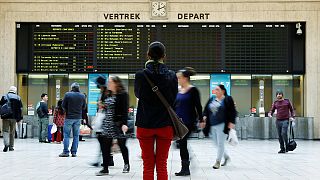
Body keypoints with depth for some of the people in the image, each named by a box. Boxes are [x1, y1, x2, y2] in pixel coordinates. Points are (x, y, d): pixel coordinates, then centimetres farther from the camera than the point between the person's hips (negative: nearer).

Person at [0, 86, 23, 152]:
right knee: (12, 132, 10)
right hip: (14, 117, 2)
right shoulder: (18, 98, 5)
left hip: (6, 117, -2)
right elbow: (20, 109, 5)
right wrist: (19, 118, 9)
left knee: (5, 130, 0)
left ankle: (6, 144, -21)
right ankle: (11, 146, 13)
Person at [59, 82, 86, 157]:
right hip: (78, 118, 3)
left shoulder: (67, 94, -9)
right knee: (76, 135, 8)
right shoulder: (82, 96, 1)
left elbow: (63, 105, -2)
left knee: (66, 135, 3)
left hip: (69, 117, -3)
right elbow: (84, 107, 9)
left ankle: (66, 152, 2)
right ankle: (74, 152, 8)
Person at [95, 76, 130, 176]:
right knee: (105, 146, 0)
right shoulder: (107, 94, 15)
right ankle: (105, 168, 4)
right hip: (107, 123, 7)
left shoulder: (122, 94, -8)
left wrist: (124, 123, -22)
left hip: (118, 123, -7)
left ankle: (126, 164, 28)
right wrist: (103, 106, 4)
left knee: (121, 144, 5)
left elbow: (125, 110, -14)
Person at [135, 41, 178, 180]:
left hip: (145, 125, -1)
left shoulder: (141, 75, -8)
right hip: (165, 125, 1)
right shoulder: (171, 76, -3)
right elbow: (174, 98, 8)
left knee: (148, 166, 6)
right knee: (162, 166, 7)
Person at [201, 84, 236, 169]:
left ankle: (218, 161, 4)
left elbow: (232, 111, -6)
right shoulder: (211, 99, 13)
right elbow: (206, 110, 15)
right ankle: (226, 157, 32)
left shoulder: (227, 99, -3)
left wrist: (231, 122, -15)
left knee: (220, 144, -5)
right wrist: (204, 117, -3)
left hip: (222, 125, -6)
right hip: (212, 125, 6)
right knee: (217, 144, 12)